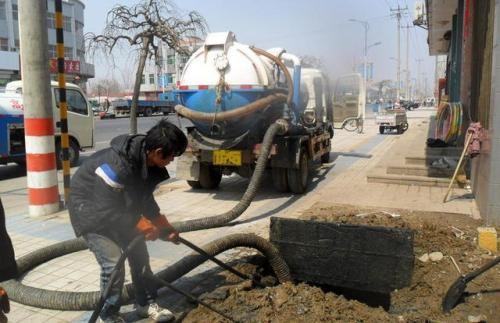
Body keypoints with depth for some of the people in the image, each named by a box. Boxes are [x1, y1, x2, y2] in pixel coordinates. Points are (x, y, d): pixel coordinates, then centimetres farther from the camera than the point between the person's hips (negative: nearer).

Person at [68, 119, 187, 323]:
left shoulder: (147, 161, -9)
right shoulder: (118, 165, -37)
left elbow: (145, 199, 5)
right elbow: (106, 209, -31)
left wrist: (165, 227, 1)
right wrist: (143, 225, -23)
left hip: (117, 206, 8)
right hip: (90, 209, -8)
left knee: (138, 252, 7)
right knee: (113, 262, -13)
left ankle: (146, 303, 24)